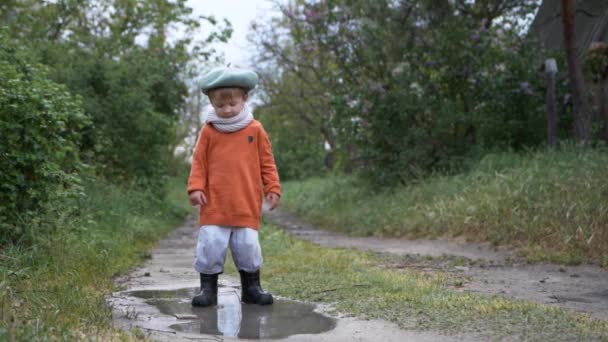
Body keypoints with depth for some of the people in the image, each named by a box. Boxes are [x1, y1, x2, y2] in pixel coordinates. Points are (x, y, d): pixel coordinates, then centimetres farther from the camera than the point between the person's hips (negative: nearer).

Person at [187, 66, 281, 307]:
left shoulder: (255, 129, 5)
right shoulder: (209, 131, 4)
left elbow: (266, 162, 9)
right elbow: (199, 163, 6)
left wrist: (272, 188, 2)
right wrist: (195, 187, -6)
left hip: (247, 206, 0)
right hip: (214, 205, 0)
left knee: (248, 246, 3)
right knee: (210, 245, -3)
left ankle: (251, 287, 18)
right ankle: (208, 288, 9)